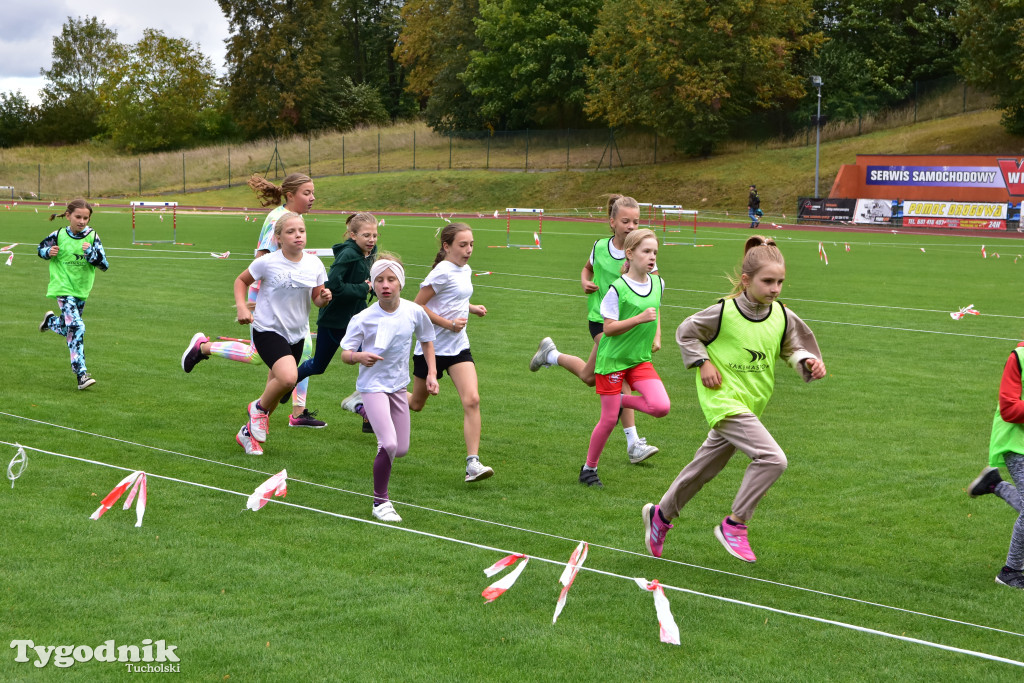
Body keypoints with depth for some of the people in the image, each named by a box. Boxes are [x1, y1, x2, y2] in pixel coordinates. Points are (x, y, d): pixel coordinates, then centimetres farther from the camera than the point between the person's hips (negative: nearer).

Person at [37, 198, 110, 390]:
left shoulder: (92, 236, -4)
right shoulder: (58, 236, -8)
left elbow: (104, 265, -7)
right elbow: (41, 248, 11)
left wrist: (90, 252, -23)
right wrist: (48, 252, -11)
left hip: (82, 290, 5)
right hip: (63, 289, -5)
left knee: (71, 329, 19)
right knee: (76, 327, -19)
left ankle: (50, 320, 54)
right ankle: (81, 375, -19)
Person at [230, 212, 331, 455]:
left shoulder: (314, 264, -2)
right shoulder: (267, 262, -12)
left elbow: (317, 299, 9)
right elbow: (241, 281, 4)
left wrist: (325, 297, -15)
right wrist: (241, 307, -11)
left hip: (297, 334, 5)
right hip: (268, 330, -5)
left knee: (279, 385, 13)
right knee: (288, 377, -28)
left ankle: (249, 432, 33)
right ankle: (260, 407, 2)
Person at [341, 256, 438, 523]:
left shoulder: (414, 312, -7)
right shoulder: (363, 318, -16)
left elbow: (426, 339, 12)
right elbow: (344, 353, -9)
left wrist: (431, 373, 5)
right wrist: (359, 356, -31)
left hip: (399, 385, 5)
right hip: (373, 385, -5)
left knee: (401, 449, 11)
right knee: (389, 444, -22)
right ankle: (380, 501, -3)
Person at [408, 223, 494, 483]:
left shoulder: (466, 271, 9)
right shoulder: (442, 272, -16)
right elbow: (418, 305, -16)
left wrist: (471, 308, 8)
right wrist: (448, 323, -22)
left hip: (458, 347, 6)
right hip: (431, 346, -6)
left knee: (472, 400, -14)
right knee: (416, 403, 12)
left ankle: (473, 463, -16)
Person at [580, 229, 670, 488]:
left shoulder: (658, 283, 3)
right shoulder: (617, 289, -16)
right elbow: (609, 328, -16)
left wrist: (657, 336, 12)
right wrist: (640, 318, -26)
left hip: (640, 359, 5)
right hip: (613, 359, -5)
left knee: (661, 407, -14)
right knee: (609, 419, -1)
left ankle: (622, 401, 15)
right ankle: (589, 468, 19)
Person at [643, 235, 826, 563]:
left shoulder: (782, 316, -3)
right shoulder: (723, 313, -16)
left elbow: (792, 348, 11)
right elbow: (685, 333, -1)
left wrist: (809, 362, -9)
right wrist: (703, 363, -11)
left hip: (749, 405, 7)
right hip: (724, 399, -7)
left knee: (704, 468, 20)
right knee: (772, 458, -22)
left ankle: (661, 515, 41)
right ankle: (734, 525, -7)